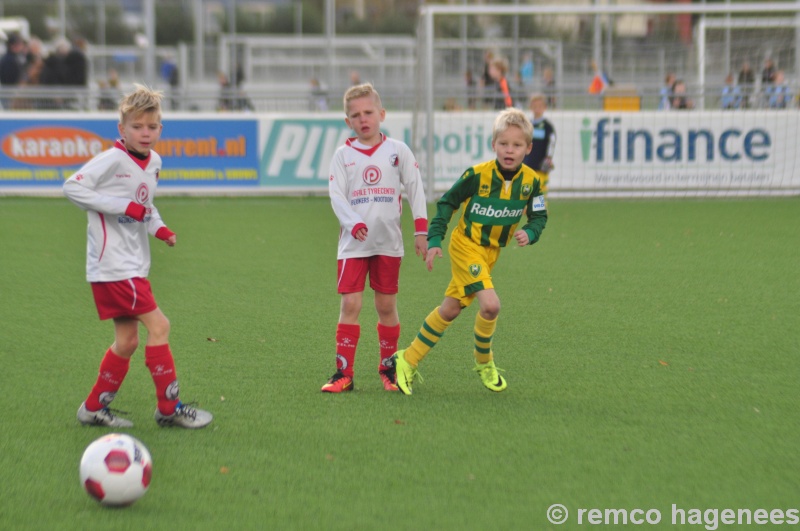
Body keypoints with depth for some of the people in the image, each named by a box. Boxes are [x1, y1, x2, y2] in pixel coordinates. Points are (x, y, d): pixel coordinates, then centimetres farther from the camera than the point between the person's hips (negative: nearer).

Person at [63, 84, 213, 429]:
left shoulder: (153, 162, 10)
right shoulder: (113, 160, -14)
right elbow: (72, 187, -19)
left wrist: (159, 228, 2)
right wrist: (123, 207, -22)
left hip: (133, 265, 9)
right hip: (112, 266, -9)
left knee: (127, 341, 12)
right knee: (158, 325, -10)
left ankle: (94, 408, 24)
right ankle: (169, 408, -1)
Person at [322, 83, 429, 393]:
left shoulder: (397, 150, 4)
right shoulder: (343, 155, 4)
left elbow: (415, 189, 6)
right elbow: (336, 195, -4)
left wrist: (421, 230, -1)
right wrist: (353, 223, -20)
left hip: (388, 242, 0)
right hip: (353, 243, 0)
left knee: (386, 306, 6)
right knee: (350, 304, -6)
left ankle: (388, 368, 19)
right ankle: (344, 373, -3)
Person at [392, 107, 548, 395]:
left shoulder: (531, 181, -8)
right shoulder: (478, 174, -19)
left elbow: (539, 216, 4)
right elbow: (447, 202, -7)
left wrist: (529, 233, -18)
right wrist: (434, 239, -11)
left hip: (491, 252, 5)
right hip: (466, 245, -5)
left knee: (450, 309, 10)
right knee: (490, 304, -21)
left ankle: (408, 360, 22)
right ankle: (484, 361, 6)